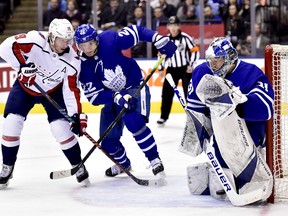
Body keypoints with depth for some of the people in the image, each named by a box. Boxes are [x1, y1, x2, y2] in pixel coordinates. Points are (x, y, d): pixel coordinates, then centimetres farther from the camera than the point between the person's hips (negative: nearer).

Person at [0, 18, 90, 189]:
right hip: (25, 86, 0)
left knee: (61, 127, -12)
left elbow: (72, 89, -19)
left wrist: (77, 115, -25)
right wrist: (22, 64, -37)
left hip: (53, 91, 0)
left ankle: (79, 166, 8)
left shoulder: (72, 60, -23)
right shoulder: (35, 40, -31)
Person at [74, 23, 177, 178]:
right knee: (108, 141, 2)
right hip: (112, 97, 4)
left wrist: (160, 41, -22)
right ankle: (123, 164, 35)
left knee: (134, 122, -31)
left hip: (135, 88, -4)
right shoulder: (83, 66, -14)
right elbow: (94, 96, -17)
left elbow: (136, 32, -12)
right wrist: (117, 98, -33)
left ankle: (155, 160, -19)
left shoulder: (110, 40, -22)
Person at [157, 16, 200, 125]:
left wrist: (191, 65, -14)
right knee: (167, 93, 5)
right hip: (172, 69, 4)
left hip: (185, 69, -4)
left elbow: (195, 51, -8)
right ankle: (163, 116, 16)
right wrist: (161, 69, 10)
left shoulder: (185, 38, -11)